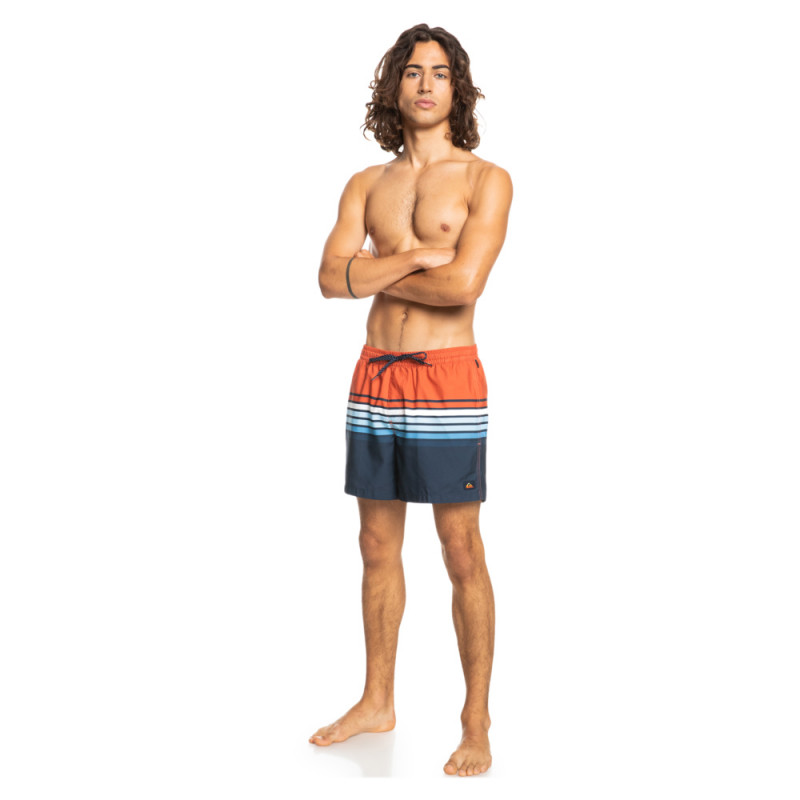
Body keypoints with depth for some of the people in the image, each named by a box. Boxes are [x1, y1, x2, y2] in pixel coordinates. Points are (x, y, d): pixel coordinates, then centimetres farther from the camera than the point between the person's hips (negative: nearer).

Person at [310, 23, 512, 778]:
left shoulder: (486, 180, -2)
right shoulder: (365, 185, 12)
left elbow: (462, 285, -16)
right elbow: (332, 278, -2)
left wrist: (375, 273, -3)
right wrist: (413, 257, -12)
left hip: (447, 382, -5)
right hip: (374, 378, 5)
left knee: (462, 555, -1)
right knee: (378, 548, 13)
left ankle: (477, 724, 12)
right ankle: (377, 701, 28)